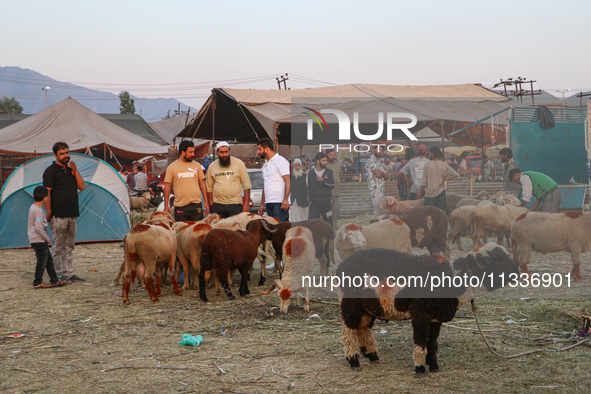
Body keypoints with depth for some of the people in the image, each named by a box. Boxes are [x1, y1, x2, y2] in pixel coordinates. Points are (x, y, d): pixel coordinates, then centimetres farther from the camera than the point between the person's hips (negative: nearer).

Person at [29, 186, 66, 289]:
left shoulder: (33, 208, 12)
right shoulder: (38, 211, -20)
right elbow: (38, 228, -25)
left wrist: (46, 238, 18)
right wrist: (47, 238, -12)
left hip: (41, 241, 10)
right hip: (38, 241, -10)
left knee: (49, 260, 14)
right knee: (42, 261, -2)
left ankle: (54, 280, 19)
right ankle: (38, 282, 6)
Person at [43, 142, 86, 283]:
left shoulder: (71, 170, 15)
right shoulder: (51, 171, -6)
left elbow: (82, 187, 7)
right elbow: (47, 193, -10)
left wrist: (75, 170, -2)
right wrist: (49, 213, -14)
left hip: (72, 215, 7)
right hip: (58, 216, -7)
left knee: (69, 246, 12)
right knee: (58, 247, -2)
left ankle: (69, 273, 17)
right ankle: (59, 275, 3)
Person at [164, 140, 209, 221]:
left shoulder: (197, 165, 9)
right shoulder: (172, 167, 2)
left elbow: (202, 183, 13)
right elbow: (167, 186, 3)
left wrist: (206, 202, 7)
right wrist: (166, 206, 0)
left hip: (196, 205, 2)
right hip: (180, 207, -2)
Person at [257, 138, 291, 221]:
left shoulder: (281, 161, -3)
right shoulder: (265, 164, 22)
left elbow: (287, 181, -11)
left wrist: (285, 199, -22)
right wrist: (262, 204, 20)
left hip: (279, 203, -8)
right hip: (269, 203, 8)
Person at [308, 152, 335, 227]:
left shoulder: (329, 172, 6)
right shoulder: (311, 173, 6)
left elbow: (332, 184, 0)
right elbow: (309, 187, 7)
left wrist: (323, 180, -13)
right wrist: (310, 200, 0)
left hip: (326, 201, 0)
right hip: (315, 202, 0)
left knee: (328, 221, 4)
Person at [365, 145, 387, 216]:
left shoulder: (377, 161, 21)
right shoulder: (371, 160, -9)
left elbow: (385, 176, 15)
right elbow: (378, 174, -20)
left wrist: (381, 173, -7)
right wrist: (382, 173, 3)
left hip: (381, 190, 9)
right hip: (375, 190, -9)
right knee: (377, 212, -12)